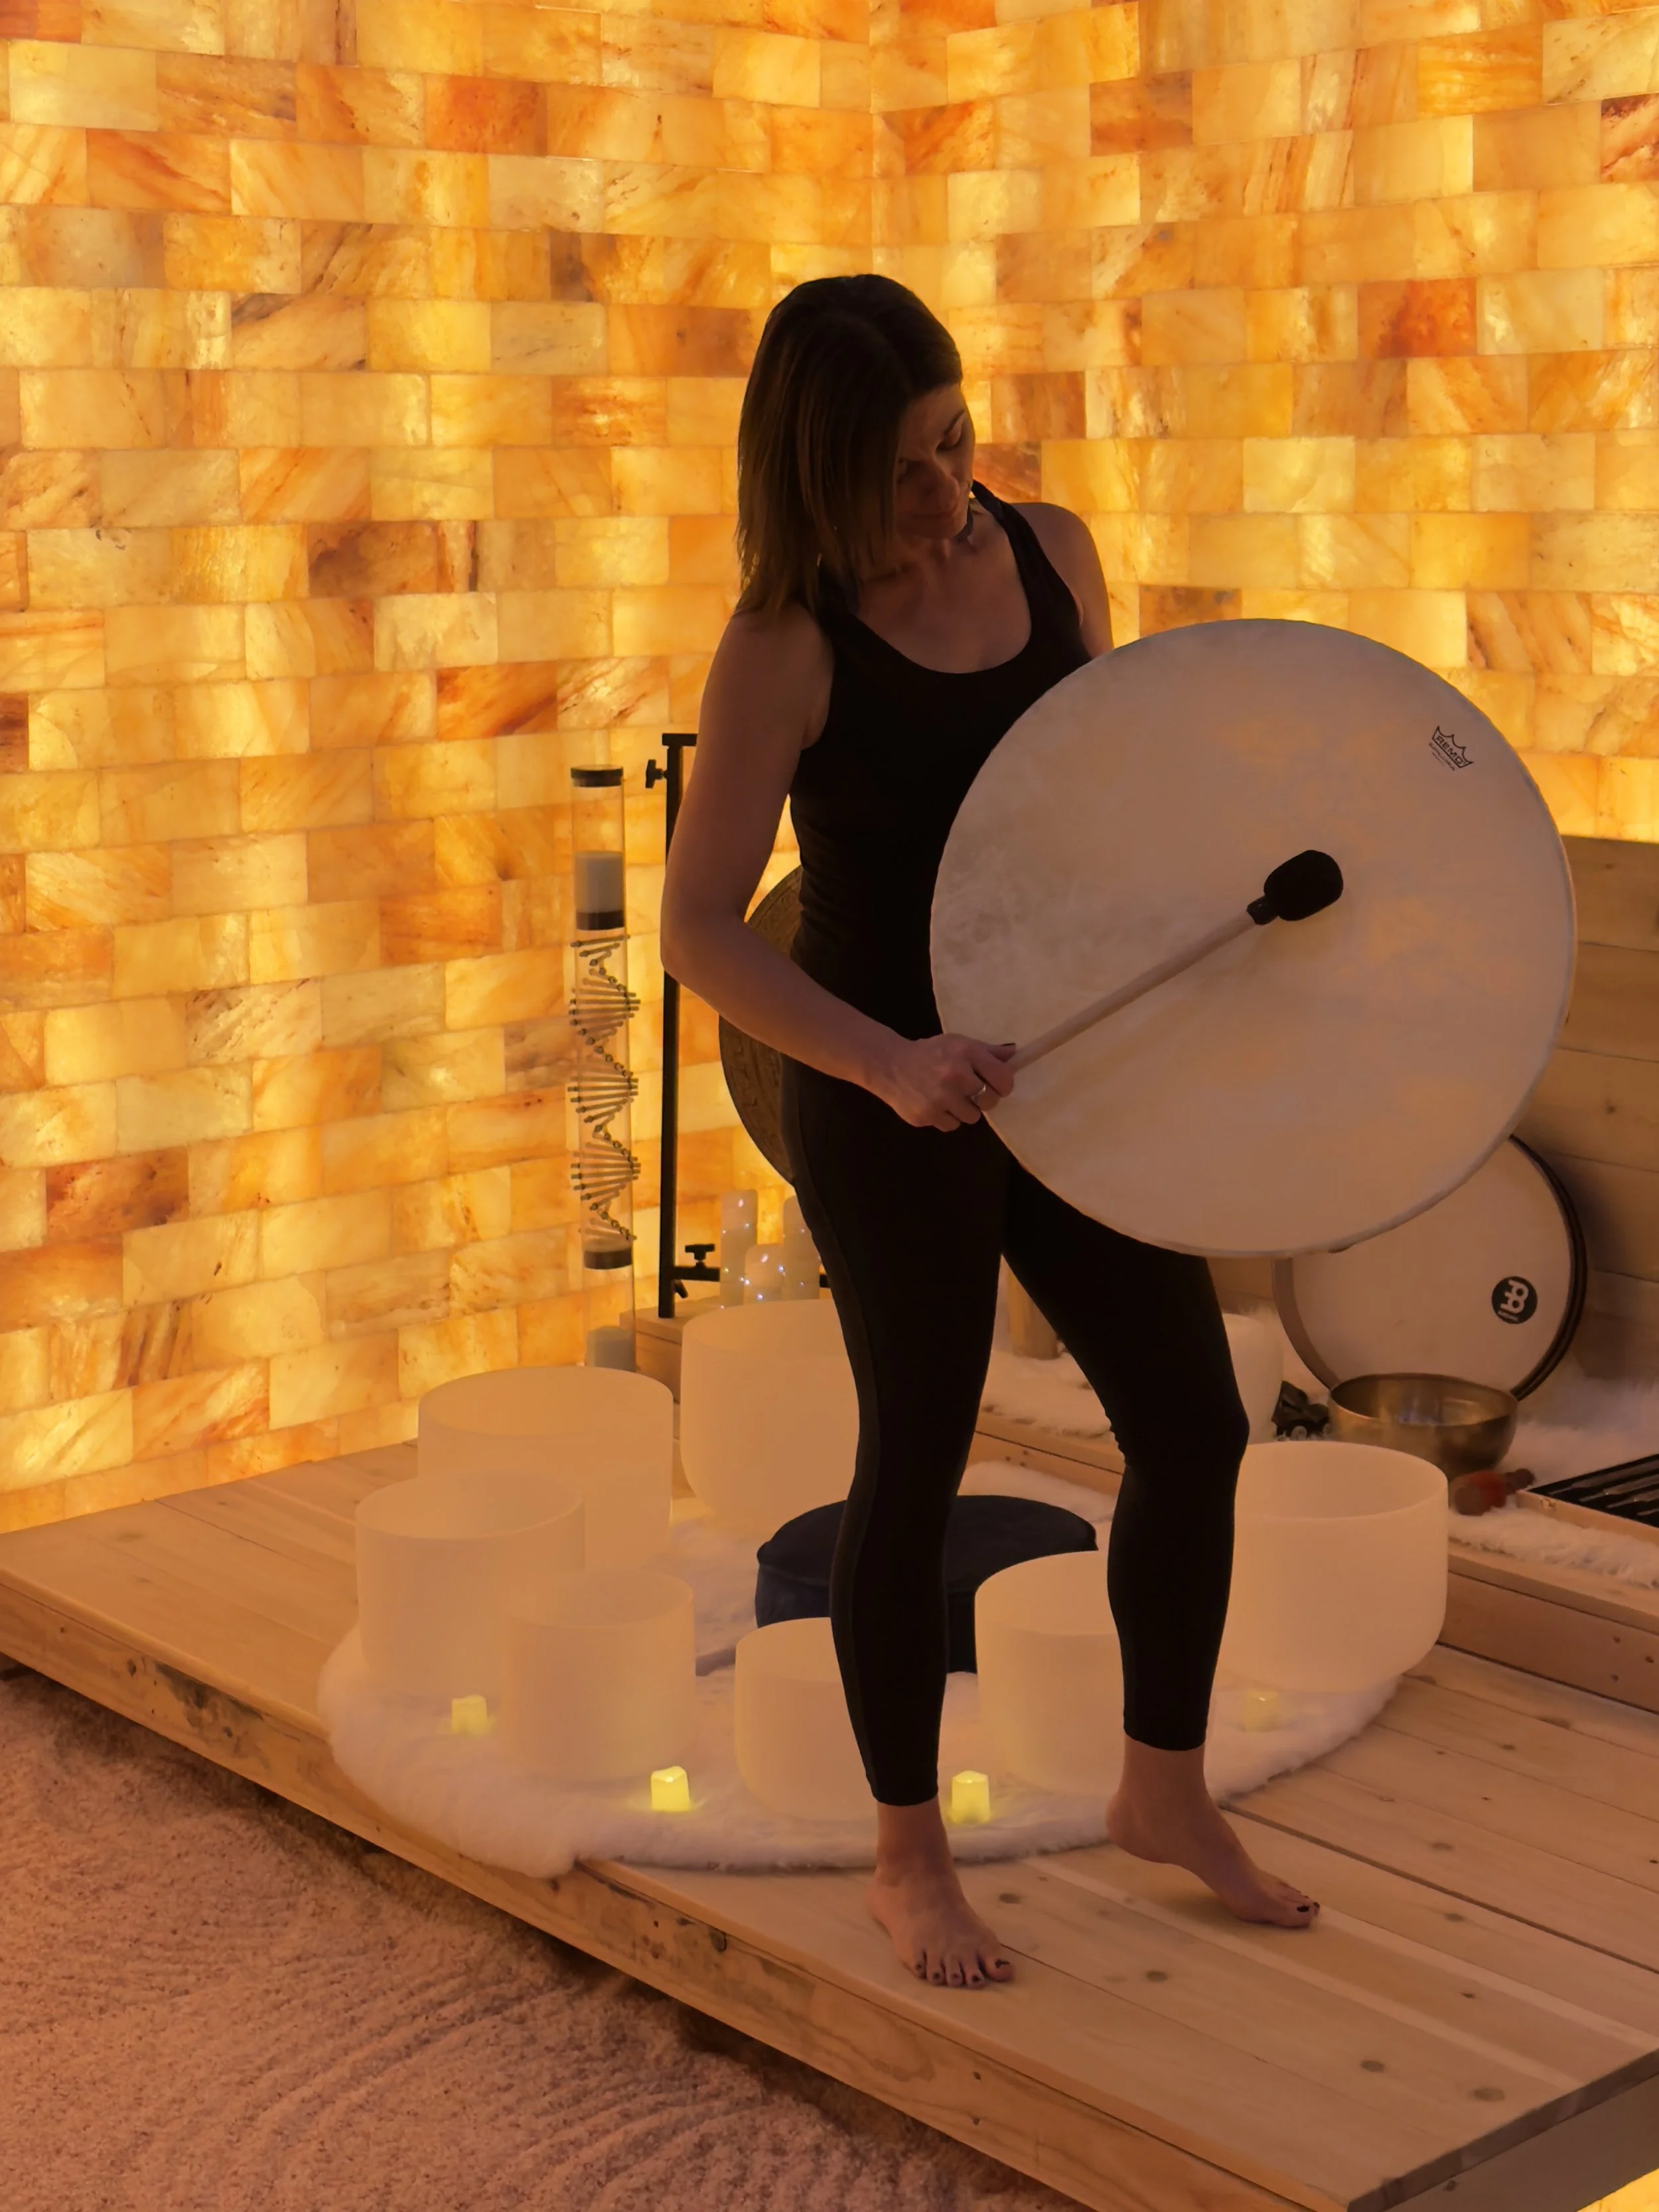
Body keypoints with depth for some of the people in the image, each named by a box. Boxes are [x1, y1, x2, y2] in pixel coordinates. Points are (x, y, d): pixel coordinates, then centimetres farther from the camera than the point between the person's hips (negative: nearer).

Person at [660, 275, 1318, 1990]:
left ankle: (1164, 1789, 32)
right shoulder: (788, 645, -16)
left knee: (1194, 1427, 10)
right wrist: (890, 1064, -30)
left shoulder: (1051, 552, 1)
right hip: (890, 1110, -6)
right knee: (918, 1464, 6)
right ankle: (906, 1856, 26)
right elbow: (699, 930, -18)